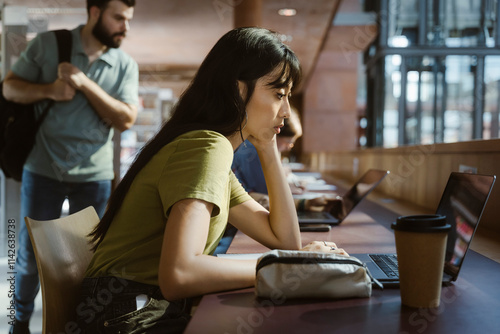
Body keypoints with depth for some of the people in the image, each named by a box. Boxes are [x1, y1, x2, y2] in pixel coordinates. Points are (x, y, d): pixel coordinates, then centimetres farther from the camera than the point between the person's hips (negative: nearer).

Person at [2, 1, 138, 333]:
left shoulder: (126, 65, -1)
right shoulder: (47, 43, -2)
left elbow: (125, 119, -10)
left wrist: (84, 83, -18)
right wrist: (49, 90, -17)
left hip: (95, 175, 1)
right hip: (43, 169, 0)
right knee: (31, 251, 12)